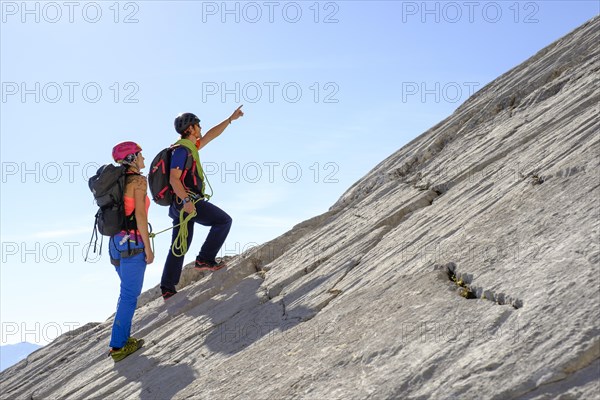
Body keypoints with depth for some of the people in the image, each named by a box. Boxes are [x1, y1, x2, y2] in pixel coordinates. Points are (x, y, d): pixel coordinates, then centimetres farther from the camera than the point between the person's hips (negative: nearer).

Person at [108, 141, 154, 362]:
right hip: (132, 243, -8)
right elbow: (140, 214, -17)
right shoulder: (139, 180, -10)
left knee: (128, 292, 18)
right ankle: (118, 347, 5)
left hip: (116, 241, 8)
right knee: (130, 295, 0)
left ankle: (123, 338, 24)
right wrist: (148, 247, -13)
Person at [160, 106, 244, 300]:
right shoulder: (182, 149, -10)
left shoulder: (189, 147, 18)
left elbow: (211, 135, 29)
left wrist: (230, 119, 32)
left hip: (181, 204, 10)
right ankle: (205, 259, -3)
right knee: (224, 221, -1)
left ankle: (167, 289, 13)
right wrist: (187, 201, -29)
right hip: (188, 202, -10)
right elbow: (174, 178, -20)